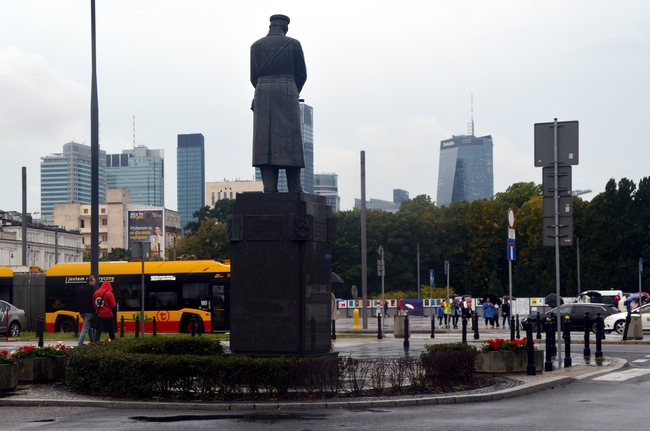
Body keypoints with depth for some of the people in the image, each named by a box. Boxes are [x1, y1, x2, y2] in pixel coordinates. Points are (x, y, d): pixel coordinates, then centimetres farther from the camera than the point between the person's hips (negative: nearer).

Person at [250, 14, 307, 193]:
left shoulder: (256, 46, 9)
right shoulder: (294, 44, 4)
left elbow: (254, 77, 9)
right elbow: (301, 75, 5)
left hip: (262, 94, 2)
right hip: (287, 93, -1)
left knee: (265, 144, -1)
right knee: (289, 143, 0)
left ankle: (270, 190, -11)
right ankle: (294, 191, -4)